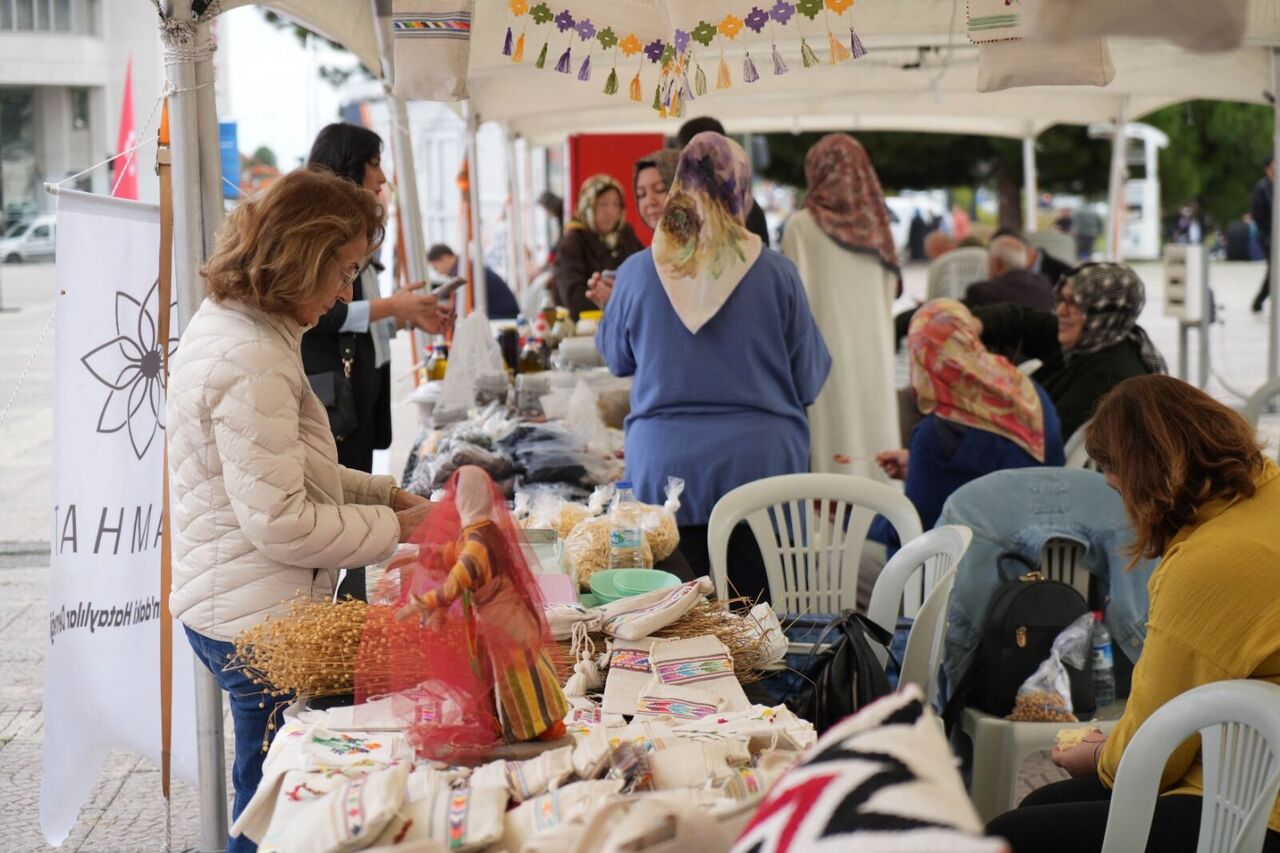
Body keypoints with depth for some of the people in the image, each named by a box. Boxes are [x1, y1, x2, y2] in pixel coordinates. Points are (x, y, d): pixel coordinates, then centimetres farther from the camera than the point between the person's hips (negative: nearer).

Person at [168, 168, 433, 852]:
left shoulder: (223, 326, 11)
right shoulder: (251, 362, -23)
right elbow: (281, 524, -23)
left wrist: (383, 493, 12)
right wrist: (394, 527, -10)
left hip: (225, 609, 10)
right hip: (259, 622, -10)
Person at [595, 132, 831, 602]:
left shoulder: (637, 272, -2)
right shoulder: (776, 273, -6)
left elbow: (617, 359, 16)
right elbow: (810, 381, 4)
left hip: (663, 469, 1)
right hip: (760, 464, -1)